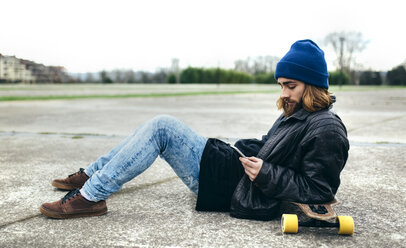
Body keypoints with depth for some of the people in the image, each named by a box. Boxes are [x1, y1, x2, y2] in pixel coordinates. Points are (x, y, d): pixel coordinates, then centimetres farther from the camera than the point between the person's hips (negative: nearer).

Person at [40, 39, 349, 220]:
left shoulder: (327, 131, -13)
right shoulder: (296, 114, 16)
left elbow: (318, 191, -19)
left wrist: (266, 174, -22)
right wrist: (244, 149, 5)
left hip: (234, 191, -10)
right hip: (233, 166, 10)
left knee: (161, 127, -16)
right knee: (160, 126, 9)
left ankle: (91, 196, -10)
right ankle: (90, 175, 18)